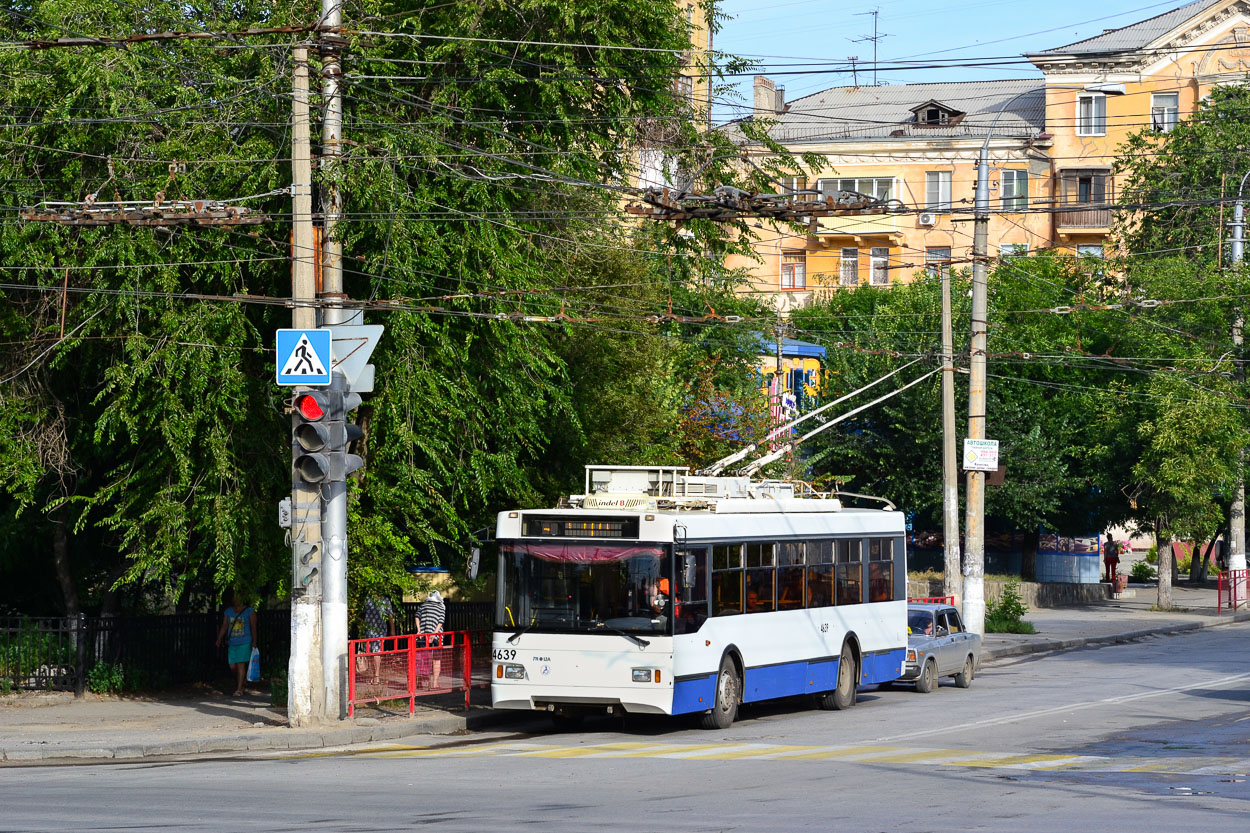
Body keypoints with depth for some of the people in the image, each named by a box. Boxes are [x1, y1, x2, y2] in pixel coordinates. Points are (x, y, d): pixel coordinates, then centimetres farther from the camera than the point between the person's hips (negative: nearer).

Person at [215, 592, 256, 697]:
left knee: (241, 665, -11)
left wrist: (254, 642, -5)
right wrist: (219, 639, -1)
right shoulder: (228, 612, 12)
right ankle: (243, 678, 31)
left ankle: (239, 689, -10)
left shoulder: (249, 612, 2)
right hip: (232, 643, 4)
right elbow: (224, 627, 10)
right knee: (232, 666, 2)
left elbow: (253, 628, 1)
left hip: (245, 643, -4)